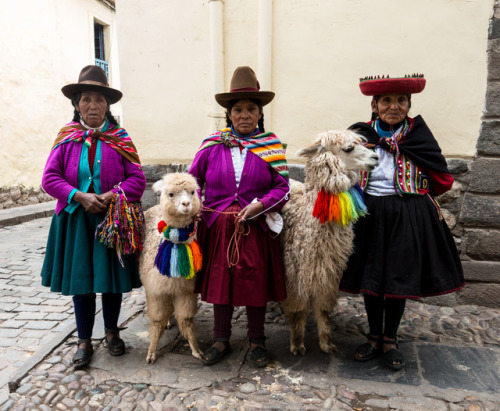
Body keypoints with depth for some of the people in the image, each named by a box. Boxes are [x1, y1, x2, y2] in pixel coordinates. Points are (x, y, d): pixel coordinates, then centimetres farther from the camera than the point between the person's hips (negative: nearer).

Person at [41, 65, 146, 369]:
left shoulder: (120, 139, 0)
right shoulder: (67, 139, 3)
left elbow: (137, 179, -4)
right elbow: (50, 178, -2)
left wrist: (110, 196, -18)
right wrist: (80, 196, -16)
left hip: (113, 218, 0)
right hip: (76, 219, 1)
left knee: (113, 277, 8)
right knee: (81, 281, 6)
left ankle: (112, 331, 30)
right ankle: (84, 341, 23)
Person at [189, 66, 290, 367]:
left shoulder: (271, 145, 1)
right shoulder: (213, 144, 2)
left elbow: (283, 187, -1)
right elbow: (192, 181, 8)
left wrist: (260, 205, -16)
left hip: (257, 229, -1)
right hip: (218, 227, 1)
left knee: (256, 284, 9)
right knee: (220, 282, 11)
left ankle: (257, 341, 31)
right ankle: (221, 340, 31)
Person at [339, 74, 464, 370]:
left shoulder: (418, 133, -2)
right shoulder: (360, 134, 2)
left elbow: (443, 180, 0)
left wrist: (414, 192, 0)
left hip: (407, 218, -1)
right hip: (369, 215, 2)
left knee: (399, 278, 6)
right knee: (370, 277, 9)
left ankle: (390, 340, 26)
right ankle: (374, 338, 28)